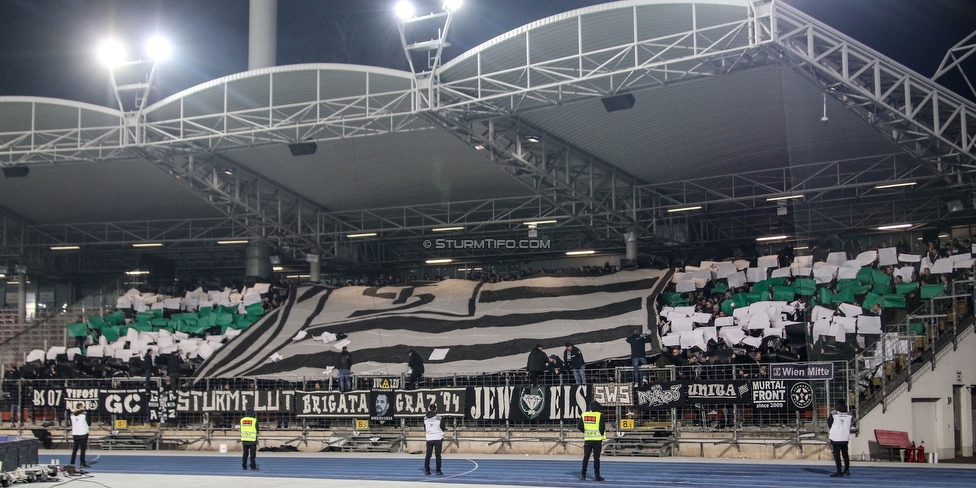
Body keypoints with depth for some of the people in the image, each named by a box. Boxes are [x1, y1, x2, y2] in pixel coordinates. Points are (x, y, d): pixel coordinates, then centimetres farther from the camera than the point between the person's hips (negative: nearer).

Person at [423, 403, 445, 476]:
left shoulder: (425, 418, -2)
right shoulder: (439, 418, -9)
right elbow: (442, 429, -1)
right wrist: (442, 440, 11)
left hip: (429, 439, 2)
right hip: (438, 439, -2)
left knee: (428, 455, 9)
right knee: (438, 455, 2)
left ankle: (426, 470, 9)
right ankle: (438, 471, 2)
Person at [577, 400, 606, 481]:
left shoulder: (584, 415, 3)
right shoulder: (599, 415, -9)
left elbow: (579, 426, 5)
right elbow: (602, 427, -12)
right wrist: (602, 435, 6)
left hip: (587, 439, 4)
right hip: (597, 440, -4)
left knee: (586, 457, 10)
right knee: (596, 458, 1)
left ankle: (583, 475, 11)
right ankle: (596, 475, 3)